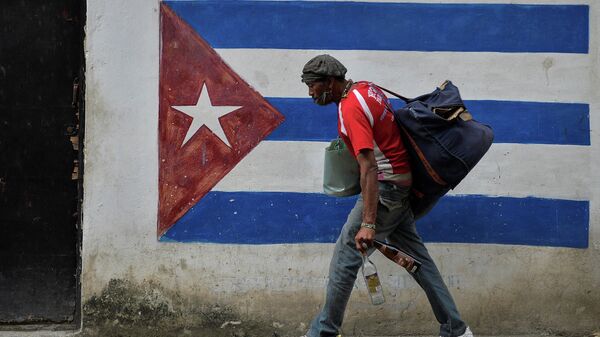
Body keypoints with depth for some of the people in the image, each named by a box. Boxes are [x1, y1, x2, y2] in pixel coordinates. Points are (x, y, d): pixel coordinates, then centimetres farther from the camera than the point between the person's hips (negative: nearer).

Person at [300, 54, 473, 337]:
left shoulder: (350, 108, -22)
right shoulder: (365, 88, 6)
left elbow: (369, 167, -30)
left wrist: (368, 224, -35)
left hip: (386, 187, -10)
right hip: (402, 184, 10)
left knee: (345, 256, -4)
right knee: (414, 254, 12)